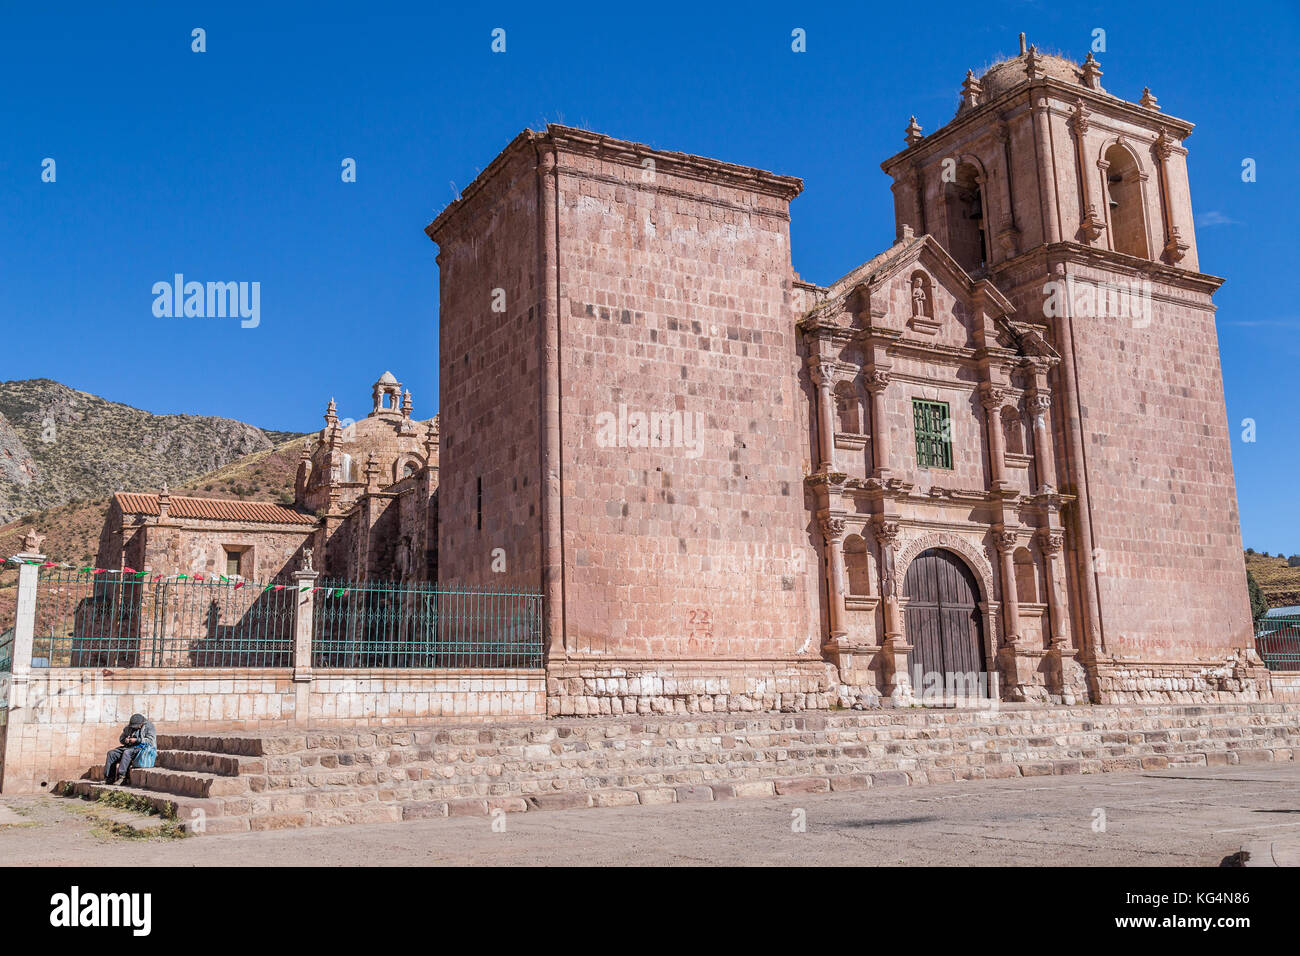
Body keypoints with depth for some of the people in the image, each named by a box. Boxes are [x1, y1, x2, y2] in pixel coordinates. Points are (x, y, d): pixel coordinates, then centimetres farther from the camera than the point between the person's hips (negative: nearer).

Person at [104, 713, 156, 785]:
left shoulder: (148, 726, -4)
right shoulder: (128, 727, 13)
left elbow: (151, 740, -14)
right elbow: (121, 738, 21)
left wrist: (136, 740, -20)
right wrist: (125, 740, -4)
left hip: (144, 748, -7)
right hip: (130, 747, 7)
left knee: (127, 752, -35)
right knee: (111, 753, -11)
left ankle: (121, 775, -39)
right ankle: (110, 777, -15)